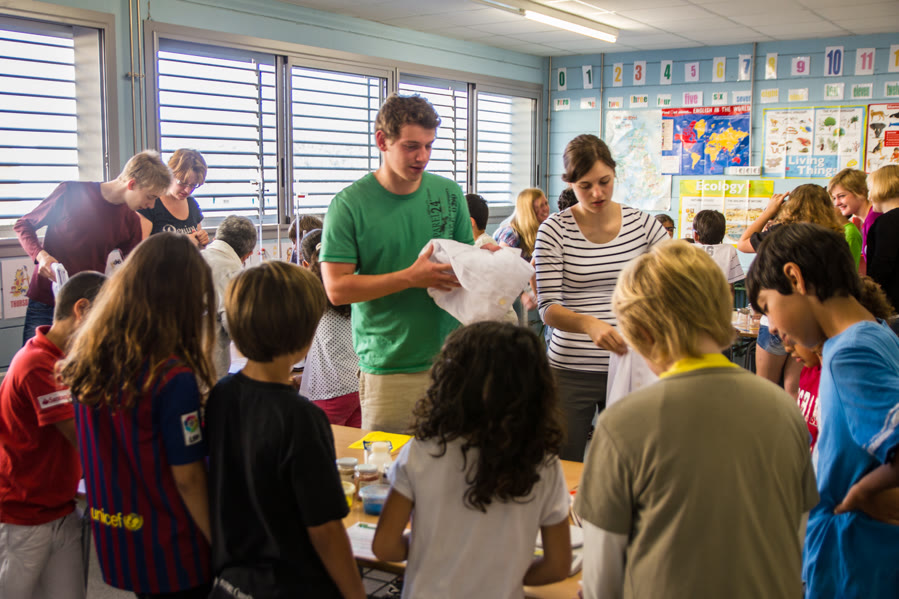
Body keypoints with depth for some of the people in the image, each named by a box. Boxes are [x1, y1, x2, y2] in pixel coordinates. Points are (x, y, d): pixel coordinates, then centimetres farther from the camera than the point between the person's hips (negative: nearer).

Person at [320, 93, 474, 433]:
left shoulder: (449, 194, 7)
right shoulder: (349, 205, -6)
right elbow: (336, 289, -11)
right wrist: (411, 277, -17)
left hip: (449, 357, 4)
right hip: (388, 370, -3)